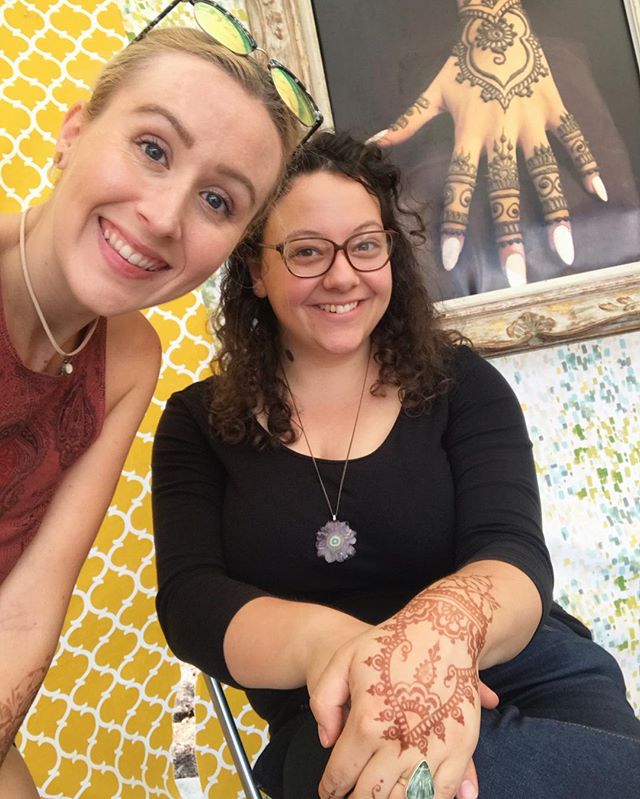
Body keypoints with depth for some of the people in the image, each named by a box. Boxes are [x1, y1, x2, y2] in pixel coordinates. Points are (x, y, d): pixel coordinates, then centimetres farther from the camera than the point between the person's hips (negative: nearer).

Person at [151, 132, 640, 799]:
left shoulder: (461, 383, 2)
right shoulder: (199, 423, 3)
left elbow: (514, 556, -11)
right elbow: (189, 601, -9)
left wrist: (445, 627, -37)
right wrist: (327, 643, -32)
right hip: (335, 724, -2)